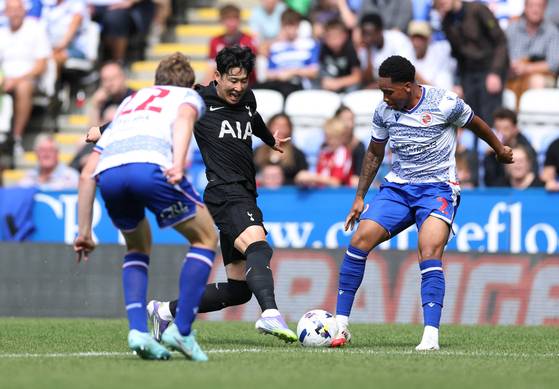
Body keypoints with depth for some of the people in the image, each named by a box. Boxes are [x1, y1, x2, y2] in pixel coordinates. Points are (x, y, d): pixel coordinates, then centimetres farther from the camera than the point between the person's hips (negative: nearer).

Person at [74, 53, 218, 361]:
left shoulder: (128, 104, 42)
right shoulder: (189, 96, 31)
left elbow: (87, 173, 35)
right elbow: (184, 118, 2)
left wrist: (84, 231, 37)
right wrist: (178, 163, -15)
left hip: (108, 173, 4)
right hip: (150, 165, -4)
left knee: (138, 247, 30)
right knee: (206, 239, 18)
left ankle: (137, 331, 11)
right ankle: (181, 330, 7)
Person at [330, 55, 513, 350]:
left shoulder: (445, 104, -12)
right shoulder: (384, 112, 1)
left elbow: (476, 124, 8)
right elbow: (374, 154, 17)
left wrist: (500, 149, 24)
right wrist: (360, 197, 15)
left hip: (438, 189, -4)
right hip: (397, 187, 4)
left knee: (429, 253, -26)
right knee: (360, 240, -15)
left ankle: (431, 336, -28)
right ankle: (340, 326, -7)